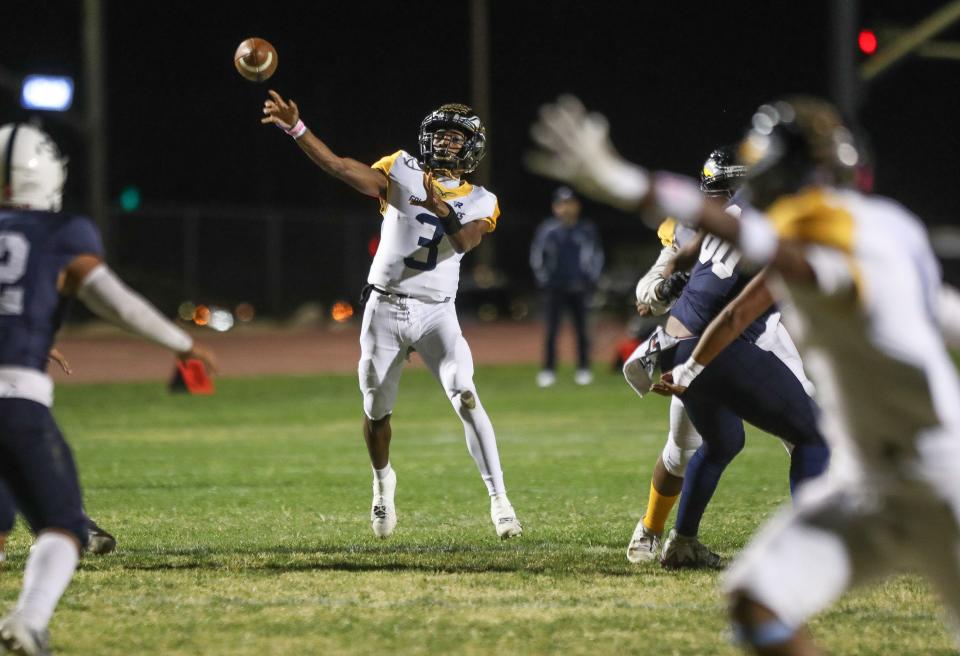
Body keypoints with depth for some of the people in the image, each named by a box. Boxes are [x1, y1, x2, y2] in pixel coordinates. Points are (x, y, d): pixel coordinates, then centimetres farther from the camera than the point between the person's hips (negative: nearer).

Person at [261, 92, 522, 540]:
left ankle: (499, 499, -17)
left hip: (435, 313, -1)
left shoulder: (479, 202, 3)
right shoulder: (402, 171, 2)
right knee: (376, 409, 11)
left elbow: (466, 241, -18)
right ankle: (383, 480, 41)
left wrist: (442, 211, -38)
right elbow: (343, 169, -11)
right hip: (384, 308, 1)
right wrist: (296, 129, -22)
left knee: (466, 397, -19)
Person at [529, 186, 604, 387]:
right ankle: (548, 371, 0)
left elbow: (597, 255, 9)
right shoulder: (547, 229, -3)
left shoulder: (586, 229, 1)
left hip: (579, 288, 1)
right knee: (551, 330, -4)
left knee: (581, 329, 4)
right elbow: (536, 257, 3)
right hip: (554, 288, -1)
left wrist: (591, 279, 4)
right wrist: (544, 280, -1)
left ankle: (584, 370, 12)